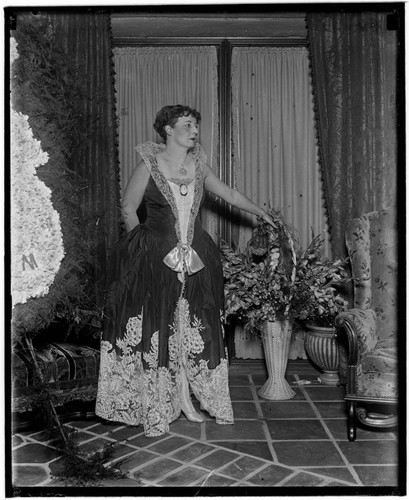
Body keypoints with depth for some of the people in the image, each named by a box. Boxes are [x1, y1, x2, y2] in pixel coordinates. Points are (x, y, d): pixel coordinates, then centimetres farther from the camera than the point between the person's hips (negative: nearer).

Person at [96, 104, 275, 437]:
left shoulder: (199, 166, 7)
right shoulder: (149, 165, -5)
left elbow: (229, 194, 18)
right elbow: (129, 208, 1)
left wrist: (262, 213, 23)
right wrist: (143, 242, 0)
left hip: (195, 259, 4)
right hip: (156, 259, -4)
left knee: (191, 329, 6)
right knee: (157, 329, -2)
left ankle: (185, 399, 20)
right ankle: (156, 409, 9)